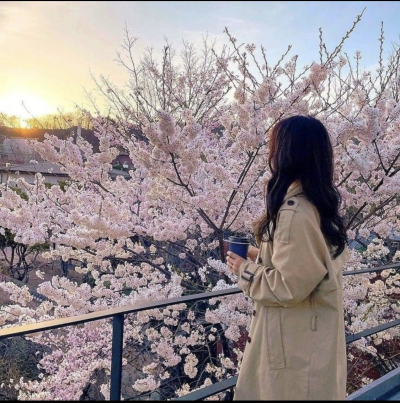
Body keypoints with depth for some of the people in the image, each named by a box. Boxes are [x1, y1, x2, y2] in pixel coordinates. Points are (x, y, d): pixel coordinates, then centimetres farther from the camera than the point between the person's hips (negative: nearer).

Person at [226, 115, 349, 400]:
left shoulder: (294, 212, -27)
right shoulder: (322, 203, 2)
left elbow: (290, 285, -24)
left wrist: (246, 270, -10)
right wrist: (263, 256, 9)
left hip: (295, 341, -9)